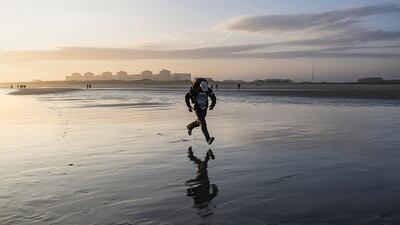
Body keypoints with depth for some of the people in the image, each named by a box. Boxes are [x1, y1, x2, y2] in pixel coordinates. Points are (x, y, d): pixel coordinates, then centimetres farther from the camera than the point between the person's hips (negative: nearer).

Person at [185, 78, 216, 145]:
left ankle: (189, 127, 52)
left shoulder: (209, 90, -16)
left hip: (204, 109, 5)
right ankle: (208, 139, -25)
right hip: (197, 109, -5)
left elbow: (214, 98, -1)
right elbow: (187, 97, -8)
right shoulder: (194, 90, -23)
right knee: (203, 123, -19)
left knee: (199, 122, 22)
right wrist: (189, 106, -9)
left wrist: (212, 105, -12)